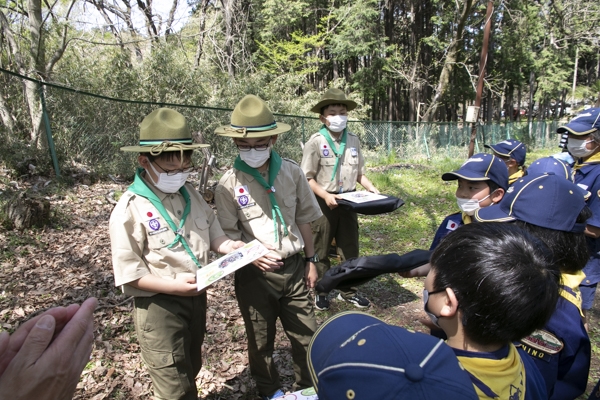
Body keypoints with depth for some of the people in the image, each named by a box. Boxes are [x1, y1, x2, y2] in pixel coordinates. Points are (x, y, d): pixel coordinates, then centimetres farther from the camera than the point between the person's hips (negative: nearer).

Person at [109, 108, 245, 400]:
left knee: (191, 370, 27)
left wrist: (229, 246, -11)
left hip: (196, 297, 7)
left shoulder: (189, 193, 3)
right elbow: (127, 272, -17)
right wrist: (172, 286, -27)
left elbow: (211, 230, 10)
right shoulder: (131, 209, -18)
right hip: (159, 305, -6)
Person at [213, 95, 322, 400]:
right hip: (254, 275, -2)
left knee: (306, 335, 15)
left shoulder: (291, 172, -4)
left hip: (293, 268, 2)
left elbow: (303, 220, 5)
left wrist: (310, 261, 9)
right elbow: (228, 237, -8)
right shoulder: (229, 185, -12)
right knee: (260, 340, 18)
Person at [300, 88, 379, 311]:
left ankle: (347, 291, 30)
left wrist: (371, 188, -3)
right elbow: (307, 178, -11)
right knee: (320, 250, 10)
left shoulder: (353, 141, 3)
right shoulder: (316, 142, -11)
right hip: (324, 203, -4)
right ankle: (321, 291, 27)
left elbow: (359, 173, 12)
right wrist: (326, 196, -23)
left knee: (350, 249, 13)